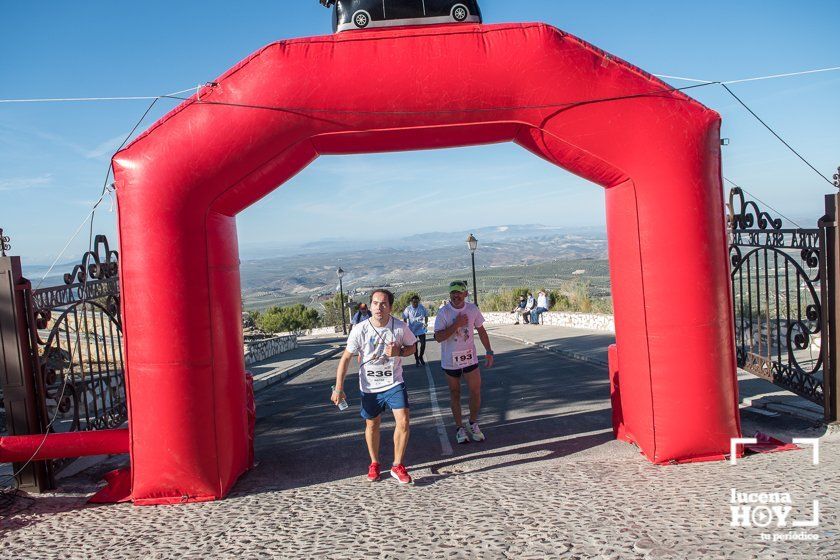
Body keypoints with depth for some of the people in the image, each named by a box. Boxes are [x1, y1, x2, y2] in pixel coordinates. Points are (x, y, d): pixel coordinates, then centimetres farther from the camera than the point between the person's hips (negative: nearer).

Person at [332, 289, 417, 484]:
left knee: (403, 421, -12)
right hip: (369, 387, 0)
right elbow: (346, 358, -8)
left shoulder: (400, 327, -13)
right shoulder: (360, 330, -15)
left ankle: (397, 466, 8)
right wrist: (338, 388, -11)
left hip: (394, 383, 0)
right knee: (372, 425, 13)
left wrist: (399, 352, -18)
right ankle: (374, 463, 37)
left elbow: (412, 347, 5)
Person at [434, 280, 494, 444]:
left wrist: (489, 352, 7)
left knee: (476, 391, 0)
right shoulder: (444, 312, -13)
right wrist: (456, 324, -24)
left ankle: (473, 424, 22)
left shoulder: (472, 309, -3)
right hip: (450, 360, -2)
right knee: (455, 393, 10)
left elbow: (481, 331, 8)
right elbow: (438, 337, -19)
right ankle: (459, 427, 23)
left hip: (470, 358, 2)